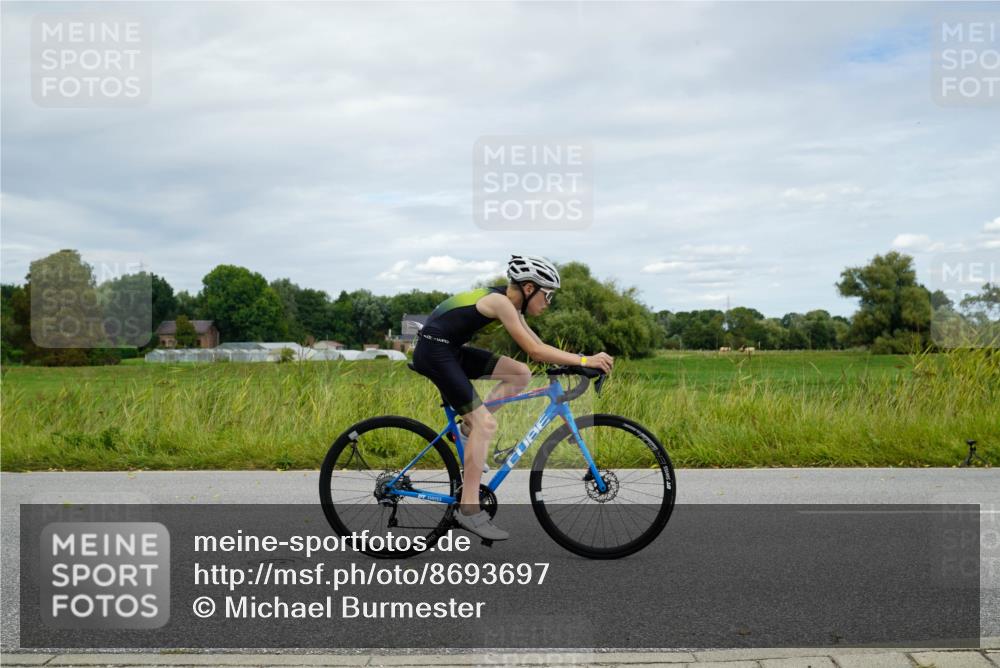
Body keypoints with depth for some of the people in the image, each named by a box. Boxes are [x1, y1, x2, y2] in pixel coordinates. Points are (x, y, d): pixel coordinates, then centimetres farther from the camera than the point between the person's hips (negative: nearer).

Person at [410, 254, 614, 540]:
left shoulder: (509, 302, 9)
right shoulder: (500, 301, -19)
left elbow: (538, 347, 13)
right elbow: (535, 351, -23)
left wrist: (577, 362, 5)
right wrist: (584, 360, -21)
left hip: (451, 349, 9)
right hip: (433, 350, -9)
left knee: (521, 374, 4)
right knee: (485, 423, -14)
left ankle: (469, 428, 10)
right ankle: (469, 510, -10)